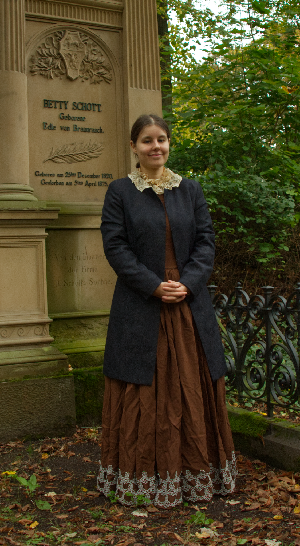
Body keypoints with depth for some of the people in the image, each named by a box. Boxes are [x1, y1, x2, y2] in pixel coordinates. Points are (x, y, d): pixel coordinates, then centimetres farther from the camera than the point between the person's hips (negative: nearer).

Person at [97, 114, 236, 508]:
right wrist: (155, 286, -15)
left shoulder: (191, 190, 10)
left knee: (192, 390, 9)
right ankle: (144, 478, 17)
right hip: (140, 308, -3)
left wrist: (187, 283, -11)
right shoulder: (120, 191, 1)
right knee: (143, 396, 4)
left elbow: (206, 240, 4)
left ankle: (195, 473, 24)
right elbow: (115, 246, -6)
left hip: (190, 305, 3)